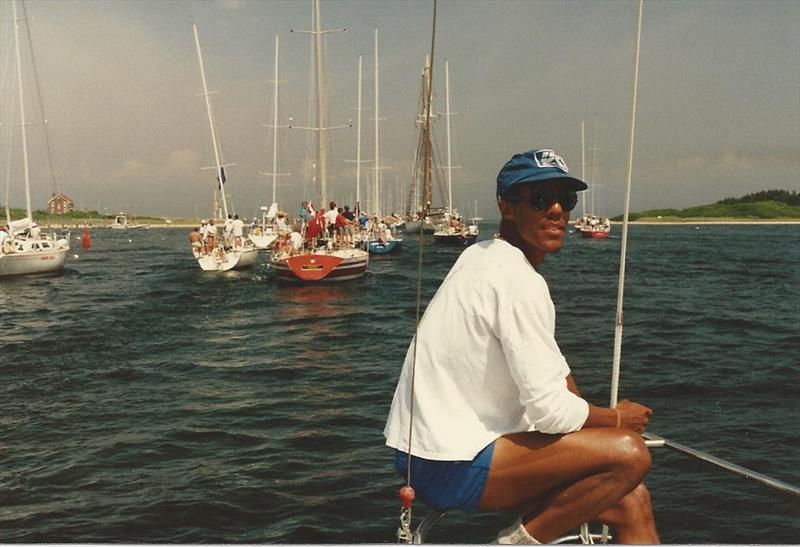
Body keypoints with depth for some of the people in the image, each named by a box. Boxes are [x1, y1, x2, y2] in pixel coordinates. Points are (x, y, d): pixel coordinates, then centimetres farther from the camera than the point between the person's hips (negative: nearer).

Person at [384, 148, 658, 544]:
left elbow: (554, 371, 19)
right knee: (629, 453, -20)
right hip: (448, 466, -10)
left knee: (631, 502, 8)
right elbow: (550, 409, -22)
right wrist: (617, 418, -3)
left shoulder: (485, 258, 13)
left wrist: (601, 419, 5)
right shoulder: (519, 282, -18)